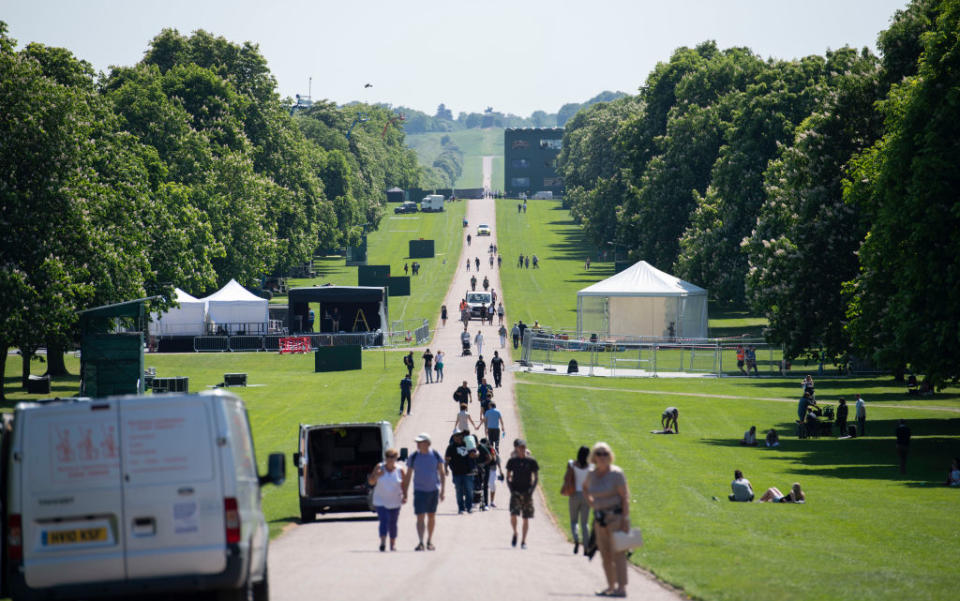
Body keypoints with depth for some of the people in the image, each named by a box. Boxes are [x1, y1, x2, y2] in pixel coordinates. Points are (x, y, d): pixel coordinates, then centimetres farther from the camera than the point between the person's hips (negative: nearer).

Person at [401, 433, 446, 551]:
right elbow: (408, 476, 3)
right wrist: (405, 494, 0)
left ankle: (429, 541, 26)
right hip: (419, 491, -1)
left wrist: (443, 490, -5)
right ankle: (421, 542, -19)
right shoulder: (413, 457, -2)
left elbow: (442, 474, 4)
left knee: (431, 516, 12)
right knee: (420, 517, -12)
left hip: (433, 489, 1)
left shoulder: (436, 455, -1)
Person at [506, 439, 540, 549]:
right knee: (513, 515, -16)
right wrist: (510, 488, -4)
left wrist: (532, 489, -8)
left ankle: (523, 541, 11)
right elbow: (508, 477, 11)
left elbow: (536, 477, 6)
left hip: (527, 493, 0)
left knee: (526, 518, 2)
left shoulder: (531, 461, 2)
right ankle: (515, 533, 11)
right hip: (515, 491, 0)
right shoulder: (512, 461, 5)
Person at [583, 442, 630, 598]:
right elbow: (585, 487, 31)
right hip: (600, 518, 7)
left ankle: (622, 588, -18)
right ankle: (611, 586, 19)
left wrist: (625, 520, -18)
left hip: (616, 516, -7)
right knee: (605, 555, 9)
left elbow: (625, 496, -13)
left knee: (617, 553, -13)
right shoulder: (592, 474, 7)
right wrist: (590, 502, 15)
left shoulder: (616, 473, -11)